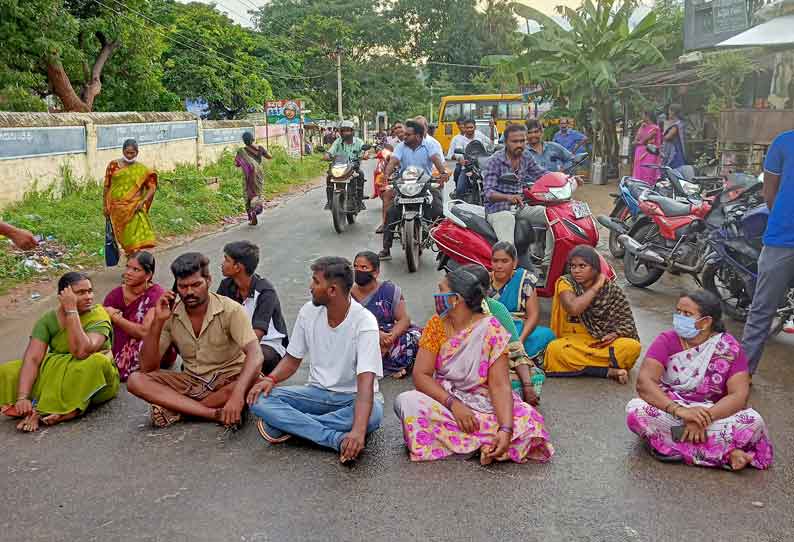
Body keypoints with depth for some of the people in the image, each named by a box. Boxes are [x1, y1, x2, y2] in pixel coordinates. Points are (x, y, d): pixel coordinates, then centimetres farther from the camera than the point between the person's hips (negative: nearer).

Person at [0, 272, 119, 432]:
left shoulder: (98, 316, -14)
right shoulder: (48, 320, -5)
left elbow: (81, 351, -30)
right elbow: (32, 359, -16)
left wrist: (71, 310, -26)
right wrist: (22, 397, -30)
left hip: (92, 379, -3)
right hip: (54, 373, 3)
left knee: (96, 362, -35)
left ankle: (40, 411, -23)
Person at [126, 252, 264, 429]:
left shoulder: (230, 310, -17)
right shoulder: (170, 315, -5)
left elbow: (255, 355, -29)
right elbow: (148, 367, -7)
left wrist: (237, 394, -46)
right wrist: (157, 322, -20)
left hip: (229, 379, -3)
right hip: (191, 382, 3)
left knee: (255, 380, -36)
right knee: (136, 380, -17)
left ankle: (176, 409, -20)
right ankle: (215, 413, -25)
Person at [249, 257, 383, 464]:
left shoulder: (364, 322, -21)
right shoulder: (308, 312, -4)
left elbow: (366, 381, -31)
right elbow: (292, 359, 8)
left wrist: (358, 430, -46)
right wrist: (271, 379, -15)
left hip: (352, 396, -4)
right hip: (317, 392, 4)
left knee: (373, 413, -38)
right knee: (259, 399, -19)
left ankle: (285, 424, -25)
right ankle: (337, 439, -30)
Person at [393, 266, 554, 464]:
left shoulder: (491, 329, -12)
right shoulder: (436, 324, -3)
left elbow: (500, 385, -18)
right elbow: (421, 375, -9)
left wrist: (506, 429, -33)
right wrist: (453, 404, -24)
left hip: (483, 402, -3)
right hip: (444, 399, 3)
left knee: (527, 421, -28)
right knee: (406, 402, -28)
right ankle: (486, 441, -17)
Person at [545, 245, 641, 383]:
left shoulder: (610, 288, 3)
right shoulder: (565, 283, -2)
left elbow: (627, 319, 3)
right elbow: (573, 308, -22)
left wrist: (615, 334, -17)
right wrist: (596, 287, -13)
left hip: (603, 341, 1)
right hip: (574, 340, -1)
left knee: (633, 346, -27)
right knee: (554, 348, -35)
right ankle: (609, 371, -24)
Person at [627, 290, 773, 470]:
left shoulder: (729, 348, -6)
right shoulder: (666, 341, -7)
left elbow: (739, 395, -14)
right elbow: (644, 382, -19)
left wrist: (704, 418, -29)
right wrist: (678, 410, -33)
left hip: (713, 414, 0)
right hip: (670, 411, 1)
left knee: (753, 421, -25)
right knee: (635, 410, -31)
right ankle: (726, 453, -24)